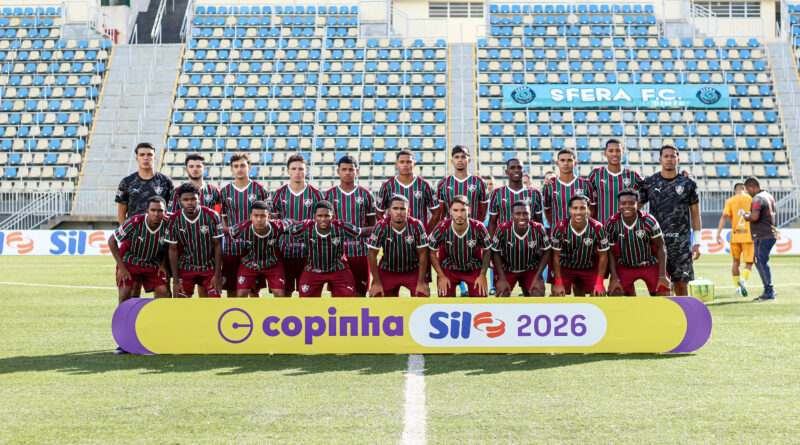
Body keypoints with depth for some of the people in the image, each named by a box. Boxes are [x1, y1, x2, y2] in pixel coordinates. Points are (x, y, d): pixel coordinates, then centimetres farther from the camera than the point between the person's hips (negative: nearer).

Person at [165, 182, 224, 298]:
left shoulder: (212, 216, -13)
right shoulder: (174, 221, -11)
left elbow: (218, 245, -6)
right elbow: (173, 250, -4)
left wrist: (217, 274, -9)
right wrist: (175, 280, -7)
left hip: (210, 267, 0)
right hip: (186, 268, 1)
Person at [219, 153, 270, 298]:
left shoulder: (260, 190, 3)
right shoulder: (224, 192, 8)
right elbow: (221, 220, 16)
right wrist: (228, 230, 1)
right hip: (231, 248, 2)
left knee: (254, 290, 2)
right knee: (231, 290, 5)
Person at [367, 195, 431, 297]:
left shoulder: (416, 225, -19)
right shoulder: (381, 227, -19)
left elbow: (423, 254, -11)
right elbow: (372, 253, -10)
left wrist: (421, 282, -11)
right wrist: (377, 282, -9)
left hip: (413, 270, 0)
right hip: (387, 270, 0)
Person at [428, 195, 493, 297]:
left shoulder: (478, 228, -22)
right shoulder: (442, 228, -23)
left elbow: (487, 251, -5)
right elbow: (432, 252, -8)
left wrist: (482, 275, -8)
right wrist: (441, 276, -9)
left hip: (474, 269, 1)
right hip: (448, 269, 0)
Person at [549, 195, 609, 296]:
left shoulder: (597, 228, -23)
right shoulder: (560, 228, -24)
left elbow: (603, 256, -12)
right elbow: (556, 256, -14)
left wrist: (599, 283, -13)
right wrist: (558, 283, -14)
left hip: (590, 267, 1)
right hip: (565, 267, -1)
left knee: (599, 294, -7)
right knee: (557, 295, -9)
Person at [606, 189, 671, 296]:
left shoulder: (648, 221, -21)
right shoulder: (612, 223, -16)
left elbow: (661, 247, -11)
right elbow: (611, 251, -6)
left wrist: (662, 276, -13)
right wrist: (614, 278, -11)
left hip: (651, 264, -1)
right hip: (624, 266, 1)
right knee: (614, 295, -14)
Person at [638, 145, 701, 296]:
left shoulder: (688, 183, 6)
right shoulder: (649, 183, 6)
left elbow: (695, 214, 9)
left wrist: (697, 242, 3)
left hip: (681, 242, 0)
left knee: (681, 284, 2)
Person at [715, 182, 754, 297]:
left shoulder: (730, 201, 3)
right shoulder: (751, 199, 4)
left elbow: (724, 216, -9)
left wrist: (718, 233, -10)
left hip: (735, 236, 1)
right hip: (749, 236, -1)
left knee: (736, 262, 17)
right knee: (749, 263, 1)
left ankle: (737, 287, 18)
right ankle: (743, 279, -27)